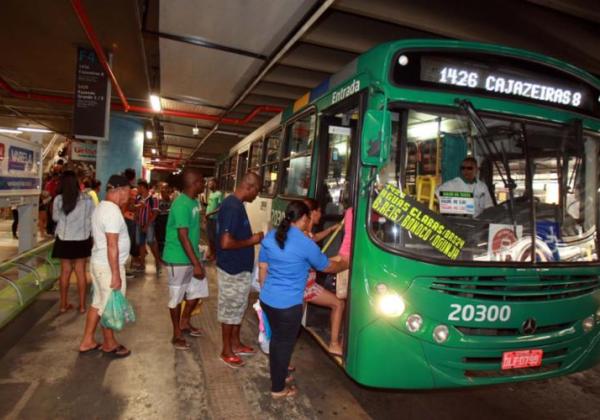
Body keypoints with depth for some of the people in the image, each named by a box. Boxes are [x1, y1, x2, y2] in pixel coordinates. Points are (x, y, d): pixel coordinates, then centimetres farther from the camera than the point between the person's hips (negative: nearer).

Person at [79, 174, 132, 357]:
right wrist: (116, 274, -22)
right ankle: (110, 344, 22)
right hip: (108, 266, -10)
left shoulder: (101, 207, 9)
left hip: (98, 262, 10)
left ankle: (87, 342, 30)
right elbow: (112, 245, -25)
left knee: (98, 303, 19)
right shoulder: (113, 211, -22)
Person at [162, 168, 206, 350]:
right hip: (178, 259, -9)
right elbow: (183, 237, -26)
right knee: (177, 297, 7)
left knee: (196, 291, 18)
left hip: (191, 257, 9)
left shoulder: (194, 201, 6)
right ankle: (177, 334, 23)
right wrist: (196, 264, -25)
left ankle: (184, 323, 38)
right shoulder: (182, 204, -24)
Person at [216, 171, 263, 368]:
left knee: (238, 307, 21)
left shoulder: (235, 204, 7)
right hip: (232, 269, -10)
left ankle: (235, 344, 37)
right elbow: (226, 243, -29)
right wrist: (252, 241, -18)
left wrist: (251, 238, 8)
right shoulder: (233, 207, -24)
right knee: (230, 309, 6)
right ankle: (226, 351, 23)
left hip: (240, 267, 10)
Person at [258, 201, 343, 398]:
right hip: (288, 305, -6)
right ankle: (278, 388, 28)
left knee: (276, 338, 24)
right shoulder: (305, 243, -16)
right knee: (285, 343, 11)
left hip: (267, 299, 7)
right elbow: (326, 267, -1)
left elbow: (262, 268, 9)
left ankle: (278, 372, 44)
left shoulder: (270, 237, 2)